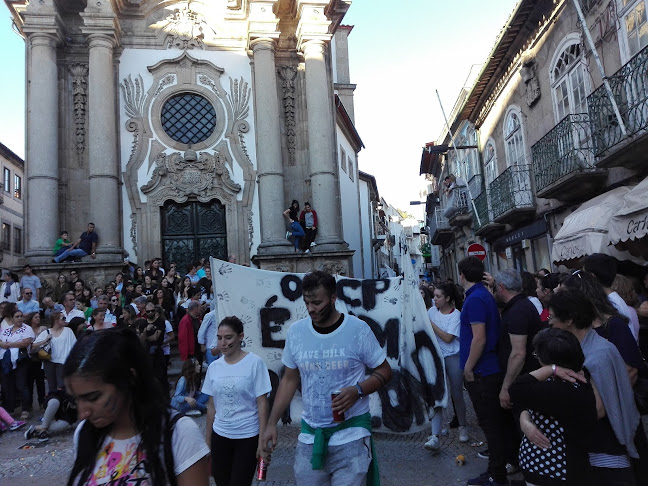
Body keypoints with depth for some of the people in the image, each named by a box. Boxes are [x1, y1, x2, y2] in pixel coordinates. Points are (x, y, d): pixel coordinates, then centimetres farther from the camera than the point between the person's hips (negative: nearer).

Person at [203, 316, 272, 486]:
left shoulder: (254, 363, -12)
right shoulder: (213, 367, 1)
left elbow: (262, 404, -11)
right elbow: (211, 406, 9)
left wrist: (262, 441, -12)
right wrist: (207, 439, 12)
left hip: (248, 436, -4)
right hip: (220, 435, 4)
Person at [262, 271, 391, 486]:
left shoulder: (358, 329, -11)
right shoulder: (295, 331, -2)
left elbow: (384, 371, -2)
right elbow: (289, 380, 8)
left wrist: (357, 391, -20)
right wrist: (271, 423, 5)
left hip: (350, 434, -3)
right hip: (309, 434, 3)